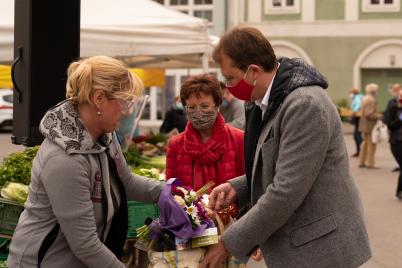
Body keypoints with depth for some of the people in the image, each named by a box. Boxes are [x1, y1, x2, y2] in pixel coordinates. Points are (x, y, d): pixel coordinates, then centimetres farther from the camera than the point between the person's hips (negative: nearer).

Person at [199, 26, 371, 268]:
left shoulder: (305, 105, -22)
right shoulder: (264, 101, 8)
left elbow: (286, 193, -24)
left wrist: (229, 243, -17)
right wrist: (236, 188, 0)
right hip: (292, 247, 8)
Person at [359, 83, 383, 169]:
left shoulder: (365, 98, 12)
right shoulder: (371, 100, -19)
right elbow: (369, 114, -24)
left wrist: (377, 114, 17)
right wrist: (379, 116, -15)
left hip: (365, 125, 10)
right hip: (370, 125, -10)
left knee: (365, 142, 18)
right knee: (371, 144, -4)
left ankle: (362, 162, 22)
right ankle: (370, 163, -2)